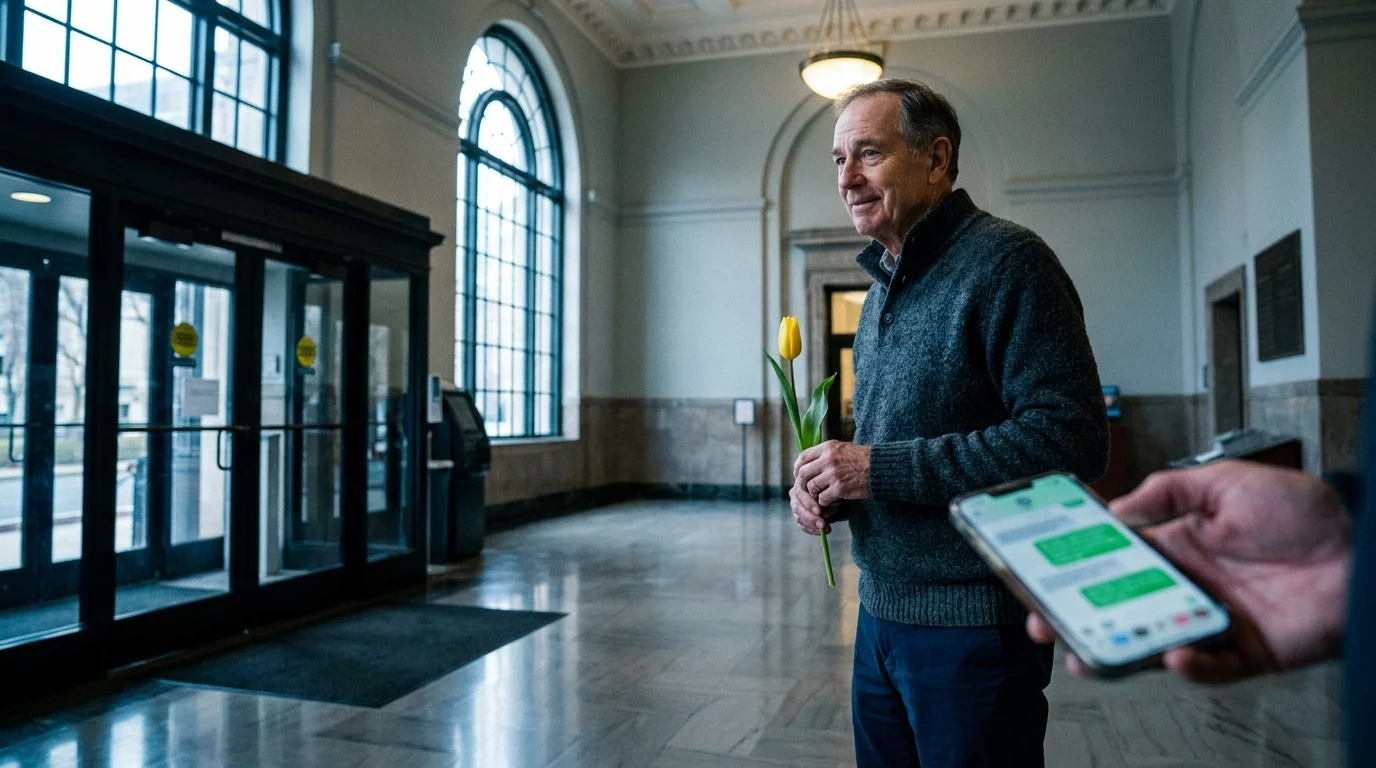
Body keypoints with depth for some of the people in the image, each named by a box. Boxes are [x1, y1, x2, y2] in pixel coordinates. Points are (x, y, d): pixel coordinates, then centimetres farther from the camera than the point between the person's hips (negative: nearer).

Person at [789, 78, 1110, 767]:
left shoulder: (1005, 261, -13)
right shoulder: (884, 288, 14)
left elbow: (1071, 439, -23)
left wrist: (881, 468, -22)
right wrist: (827, 478, 0)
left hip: (973, 626, -8)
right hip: (881, 610, 8)